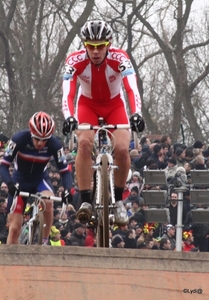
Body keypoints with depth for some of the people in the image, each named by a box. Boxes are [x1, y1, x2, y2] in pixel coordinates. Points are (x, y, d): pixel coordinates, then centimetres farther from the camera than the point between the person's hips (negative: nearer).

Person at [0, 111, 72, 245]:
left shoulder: (55, 145, -24)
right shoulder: (19, 139, -27)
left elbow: (65, 170, -18)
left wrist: (68, 189, -37)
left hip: (40, 179, 0)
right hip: (20, 181, 0)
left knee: (48, 202, -33)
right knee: (14, 228, -6)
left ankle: (44, 242, -15)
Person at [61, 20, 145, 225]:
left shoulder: (120, 59, -29)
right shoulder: (75, 61, -28)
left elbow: (132, 89, -39)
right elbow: (68, 93, -36)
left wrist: (136, 114, -57)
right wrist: (69, 117, -55)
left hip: (114, 105, 0)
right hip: (87, 105, 0)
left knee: (122, 149, -22)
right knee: (84, 144, -28)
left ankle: (118, 199, -1)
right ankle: (85, 201, -25)